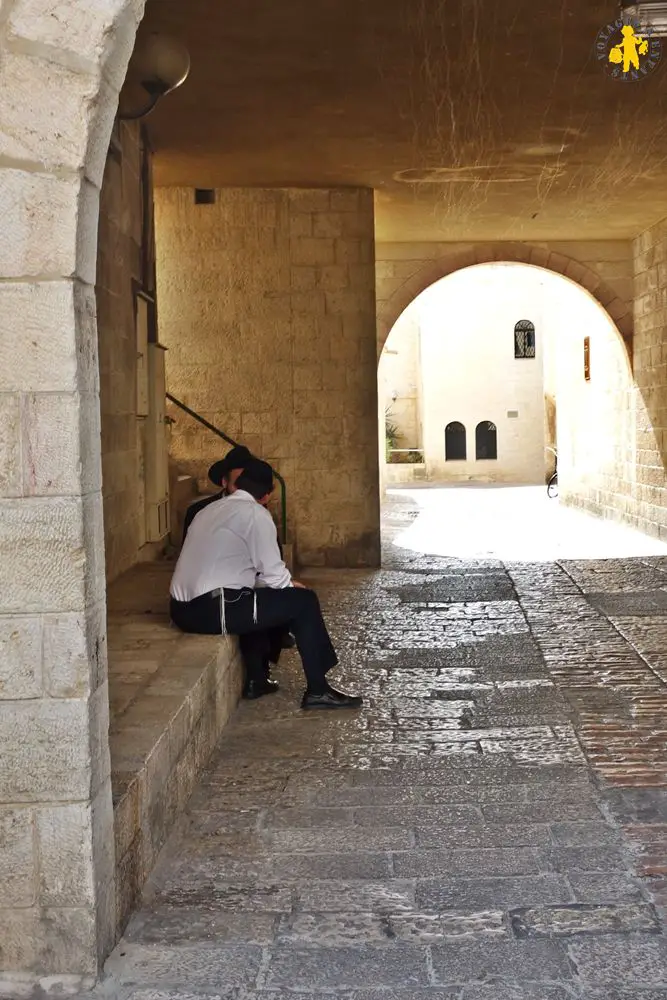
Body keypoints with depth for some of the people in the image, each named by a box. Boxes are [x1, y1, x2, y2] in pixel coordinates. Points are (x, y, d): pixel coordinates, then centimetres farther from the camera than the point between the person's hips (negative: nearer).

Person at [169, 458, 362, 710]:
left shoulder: (209, 510, 18)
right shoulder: (256, 514, -5)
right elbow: (273, 575, -7)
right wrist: (292, 585, 15)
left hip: (182, 610, 8)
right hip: (212, 611, -8)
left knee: (259, 597, 33)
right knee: (304, 601, 3)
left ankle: (256, 680, 33)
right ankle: (317, 691, 10)